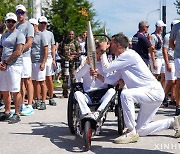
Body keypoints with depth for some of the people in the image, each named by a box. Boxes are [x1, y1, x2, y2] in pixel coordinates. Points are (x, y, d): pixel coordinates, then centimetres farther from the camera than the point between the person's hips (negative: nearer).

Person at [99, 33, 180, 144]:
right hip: (148, 94, 10)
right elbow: (110, 80, 9)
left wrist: (103, 51, -5)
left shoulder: (129, 54, -15)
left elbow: (107, 68, -16)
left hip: (154, 91, -10)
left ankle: (132, 132, -24)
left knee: (125, 94, -33)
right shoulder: (121, 61, 15)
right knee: (141, 131, 8)